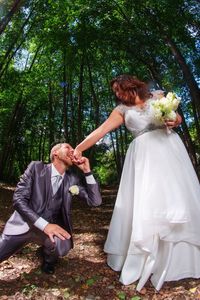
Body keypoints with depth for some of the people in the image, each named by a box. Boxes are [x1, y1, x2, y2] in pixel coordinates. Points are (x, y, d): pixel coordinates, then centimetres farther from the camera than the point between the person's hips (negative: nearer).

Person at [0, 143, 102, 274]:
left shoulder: (73, 179, -1)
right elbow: (18, 198, -14)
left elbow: (95, 201, -6)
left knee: (62, 245, -29)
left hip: (52, 226, 1)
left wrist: (87, 171, -14)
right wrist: (44, 224, -26)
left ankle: (49, 258, 6)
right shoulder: (36, 167, -9)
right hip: (24, 223, -1)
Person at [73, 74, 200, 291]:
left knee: (177, 198, -1)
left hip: (168, 148, 0)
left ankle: (182, 258, 15)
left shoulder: (158, 96, 14)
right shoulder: (122, 110, 13)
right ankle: (150, 261, 4)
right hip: (143, 155, 0)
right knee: (145, 203, -8)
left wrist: (173, 122, -9)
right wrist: (79, 148, -1)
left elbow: (178, 117, 15)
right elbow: (101, 131, 6)